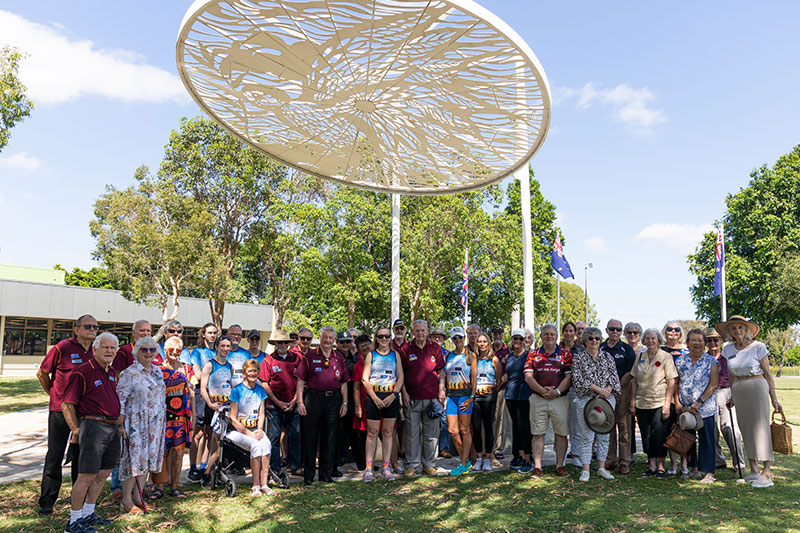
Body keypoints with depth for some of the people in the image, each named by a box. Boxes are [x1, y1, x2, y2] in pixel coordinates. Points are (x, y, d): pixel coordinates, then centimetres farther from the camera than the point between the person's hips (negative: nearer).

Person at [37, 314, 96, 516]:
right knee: (55, 455, 4)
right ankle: (46, 502, 15)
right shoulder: (62, 348, -9)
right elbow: (42, 373, 1)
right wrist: (53, 393, 5)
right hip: (60, 409, -4)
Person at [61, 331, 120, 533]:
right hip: (93, 426, -8)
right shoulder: (83, 371, -10)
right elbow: (67, 404, -10)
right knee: (87, 476, -5)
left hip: (112, 428, 8)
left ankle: (88, 514, 27)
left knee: (103, 474, 13)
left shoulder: (111, 372, 15)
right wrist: (76, 431, -9)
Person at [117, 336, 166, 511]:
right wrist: (121, 421, -17)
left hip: (155, 424, 6)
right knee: (134, 458, -4)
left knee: (147, 458, 10)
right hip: (136, 423, -6)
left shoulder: (157, 371, 12)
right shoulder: (129, 373, -8)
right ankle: (126, 500, 8)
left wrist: (162, 422, 18)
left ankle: (137, 497, 21)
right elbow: (121, 398, -11)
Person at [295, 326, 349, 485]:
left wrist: (344, 402, 6)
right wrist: (300, 401, -8)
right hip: (313, 398, -3)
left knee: (330, 438, 8)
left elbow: (343, 382, 12)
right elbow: (301, 381, 0)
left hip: (333, 399, 3)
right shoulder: (310, 356, 2)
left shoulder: (339, 357, 11)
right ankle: (308, 475, 12)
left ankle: (326, 474, 18)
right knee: (310, 437, 2)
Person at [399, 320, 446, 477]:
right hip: (412, 398, -1)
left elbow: (441, 371, 10)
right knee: (412, 433, 4)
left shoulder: (435, 348, 6)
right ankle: (411, 465, 14)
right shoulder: (406, 349, 2)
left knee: (431, 434, 7)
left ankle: (429, 464, 18)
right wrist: (404, 392, -2)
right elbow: (401, 373, 5)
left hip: (432, 397, 1)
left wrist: (441, 390, 2)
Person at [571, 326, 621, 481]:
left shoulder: (607, 356, 10)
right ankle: (585, 470, 3)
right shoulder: (578, 358, 0)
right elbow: (578, 379, -9)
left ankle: (601, 468, 18)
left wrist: (607, 391, -11)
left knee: (604, 436, 8)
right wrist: (599, 389, -13)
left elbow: (614, 376, 5)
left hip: (607, 400, 4)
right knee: (587, 436, -4)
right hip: (585, 400, -3)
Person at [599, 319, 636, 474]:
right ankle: (610, 460, 13)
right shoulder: (600, 348, 9)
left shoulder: (627, 349, 3)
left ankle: (624, 462, 6)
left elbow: (631, 372, -2)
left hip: (623, 390, -2)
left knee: (624, 426, -1)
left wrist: (617, 386, -9)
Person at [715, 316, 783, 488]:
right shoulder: (727, 349, 8)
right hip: (738, 391, 5)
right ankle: (753, 470, 12)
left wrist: (774, 399, -3)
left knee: (760, 427, -9)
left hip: (757, 388, -4)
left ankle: (767, 472, -9)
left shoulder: (758, 347, -4)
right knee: (745, 429, 5)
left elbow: (767, 373, -2)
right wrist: (731, 395, 12)